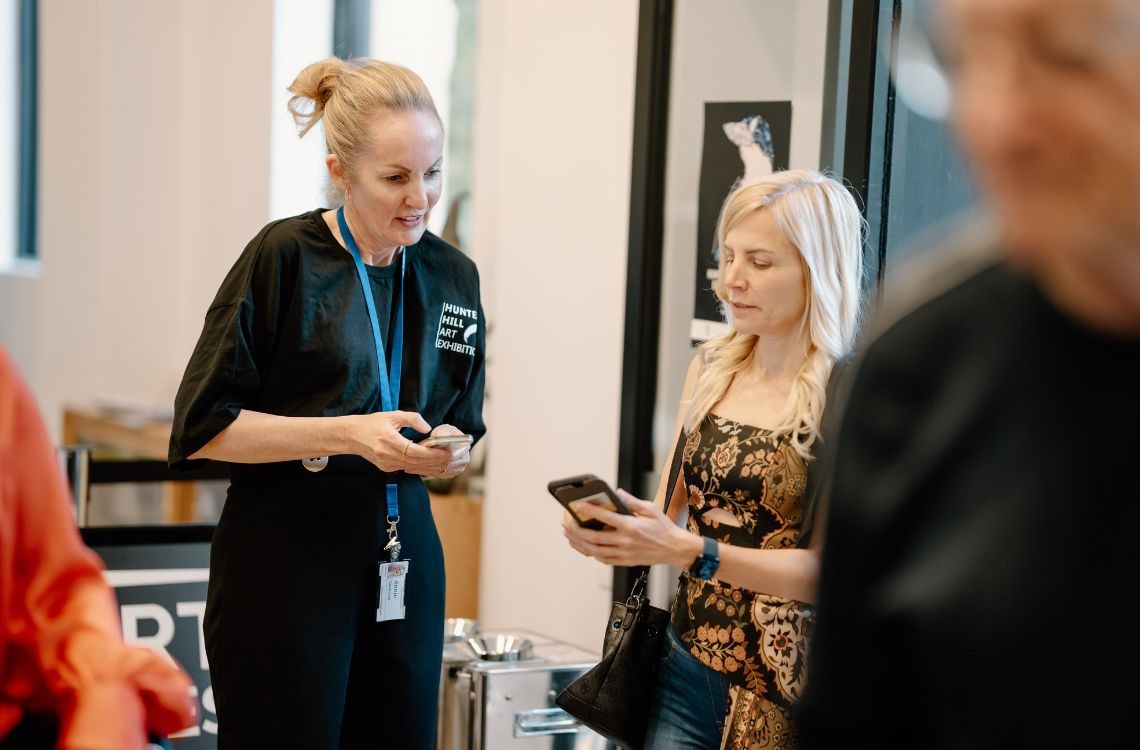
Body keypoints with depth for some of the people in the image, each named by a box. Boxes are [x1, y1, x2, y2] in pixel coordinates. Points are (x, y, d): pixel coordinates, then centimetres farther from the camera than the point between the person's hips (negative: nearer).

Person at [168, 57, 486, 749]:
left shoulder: (453, 276, 8)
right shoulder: (285, 257, -8)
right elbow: (205, 425, -9)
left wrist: (450, 453, -5)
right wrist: (350, 434, -18)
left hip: (404, 557, 5)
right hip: (287, 557, -5)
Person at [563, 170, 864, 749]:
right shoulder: (711, 368, 5)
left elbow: (826, 567, -15)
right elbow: (671, 503, 10)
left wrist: (686, 550, -23)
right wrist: (609, 529, -11)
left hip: (786, 690, -4)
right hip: (689, 664, 4)